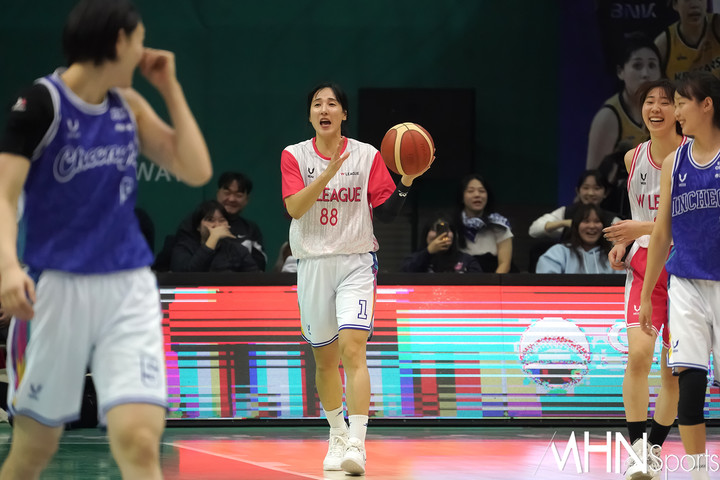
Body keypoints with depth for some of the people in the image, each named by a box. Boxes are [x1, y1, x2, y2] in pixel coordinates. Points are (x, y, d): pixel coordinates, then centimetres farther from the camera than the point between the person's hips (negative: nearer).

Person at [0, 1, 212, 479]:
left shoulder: (129, 105, 10)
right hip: (56, 288, -3)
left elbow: (197, 170, 8)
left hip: (129, 291, 3)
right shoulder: (42, 102, -6)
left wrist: (171, 88, 5)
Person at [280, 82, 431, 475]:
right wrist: (330, 171, -24)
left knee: (352, 347, -19)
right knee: (324, 357, 11)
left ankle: (357, 444, -26)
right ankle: (338, 435, 32)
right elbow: (294, 207, -13)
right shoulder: (295, 156, 2)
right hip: (313, 263, 2)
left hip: (356, 262, -2)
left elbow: (385, 212, 2)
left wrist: (406, 181, -13)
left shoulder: (367, 155, 2)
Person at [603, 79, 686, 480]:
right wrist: (625, 243, 5)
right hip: (645, 264, 3)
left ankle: (656, 447, 18)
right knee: (638, 353, -17)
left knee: (673, 367, 3)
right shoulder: (634, 158, 7)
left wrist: (647, 228, -23)